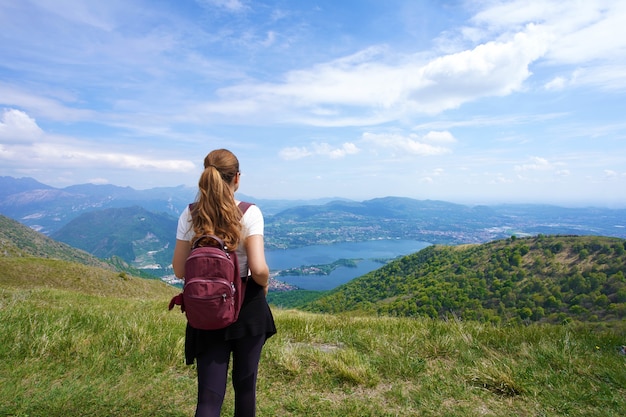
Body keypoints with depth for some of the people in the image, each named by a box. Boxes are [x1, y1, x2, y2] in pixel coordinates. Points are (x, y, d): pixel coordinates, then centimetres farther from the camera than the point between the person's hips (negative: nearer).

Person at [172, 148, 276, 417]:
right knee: (245, 384, 21)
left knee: (209, 394, 10)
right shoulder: (249, 213, -15)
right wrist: (264, 285, 0)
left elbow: (180, 271, -2)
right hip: (247, 307, -1)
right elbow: (258, 270, -22)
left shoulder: (190, 216, -6)